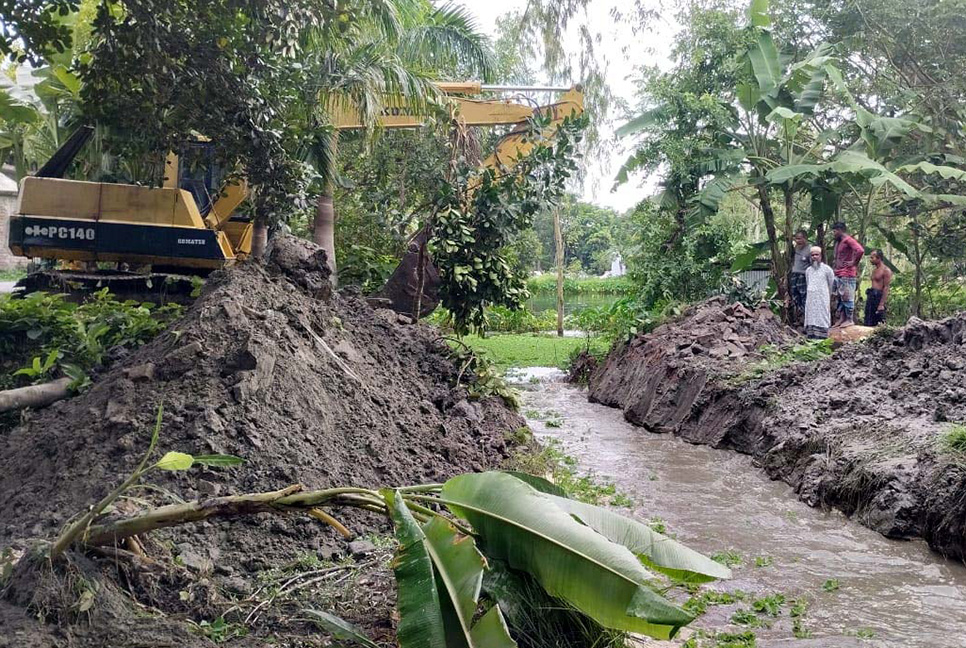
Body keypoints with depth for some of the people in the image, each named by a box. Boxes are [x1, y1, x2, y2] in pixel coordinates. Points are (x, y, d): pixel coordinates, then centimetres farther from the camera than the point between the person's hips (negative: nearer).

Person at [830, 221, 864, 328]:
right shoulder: (838, 242, 16)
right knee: (840, 296, 10)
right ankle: (842, 318, 14)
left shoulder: (848, 240, -13)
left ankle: (849, 320, 0)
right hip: (838, 274, 9)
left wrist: (854, 263, -17)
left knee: (847, 297, -5)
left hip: (847, 274, -9)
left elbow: (860, 251, -28)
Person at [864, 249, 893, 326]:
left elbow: (886, 288, -14)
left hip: (879, 296, -9)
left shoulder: (886, 270, -8)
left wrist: (881, 304, -20)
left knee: (880, 324, -9)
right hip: (871, 297, 9)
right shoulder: (874, 270, 18)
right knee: (868, 324, 6)